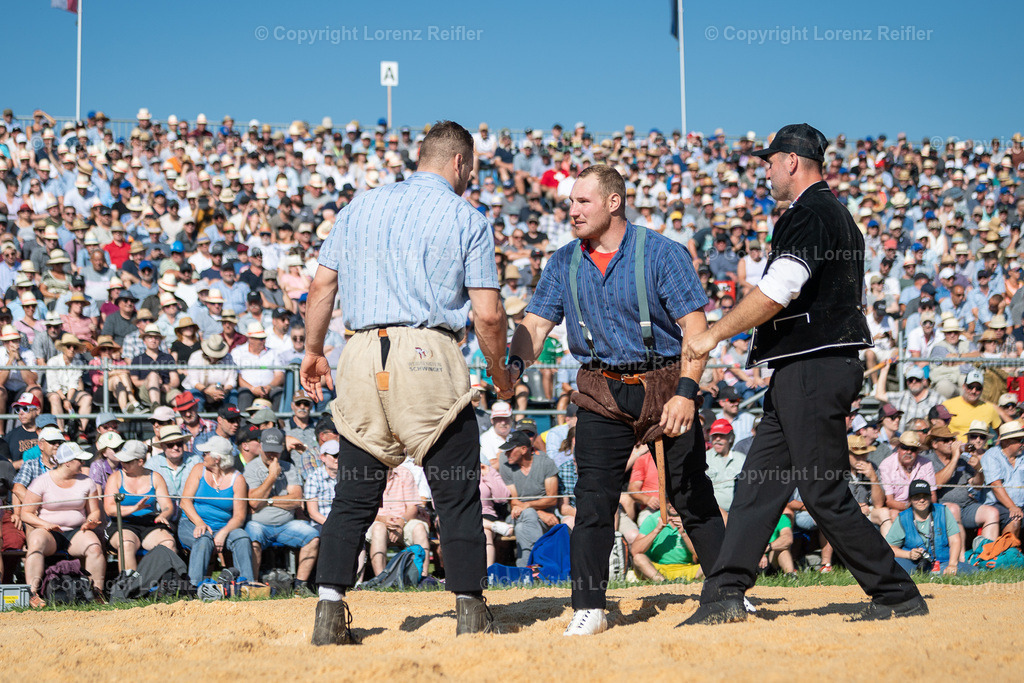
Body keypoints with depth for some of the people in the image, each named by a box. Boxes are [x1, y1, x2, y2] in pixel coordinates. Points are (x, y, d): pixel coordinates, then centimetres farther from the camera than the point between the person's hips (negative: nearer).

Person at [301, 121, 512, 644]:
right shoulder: (467, 219, 4)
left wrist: (312, 351, 24)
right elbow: (488, 314, -2)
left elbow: (321, 288, 12)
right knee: (457, 494, 4)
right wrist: (499, 371, 13)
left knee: (354, 497, 7)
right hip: (429, 356, -4)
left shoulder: (361, 207, 15)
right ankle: (470, 611, 5)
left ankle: (329, 612, 2)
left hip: (362, 357, 4)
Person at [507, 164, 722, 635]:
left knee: (693, 499, 3)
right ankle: (589, 609, 2)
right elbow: (537, 323, 4)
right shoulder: (564, 262, 7)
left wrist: (686, 393, -20)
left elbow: (696, 327, -10)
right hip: (602, 395, 3)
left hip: (665, 385, -3)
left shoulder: (661, 254, -7)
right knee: (592, 502, -4)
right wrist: (514, 364, -18)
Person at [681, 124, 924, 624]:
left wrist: (714, 335, -15)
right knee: (758, 484, 7)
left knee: (823, 494, -8)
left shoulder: (810, 215, -12)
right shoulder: (835, 212, 21)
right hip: (800, 374, 11)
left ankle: (898, 596, 0)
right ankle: (724, 596, 6)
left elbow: (777, 292, -23)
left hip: (814, 371, -11)